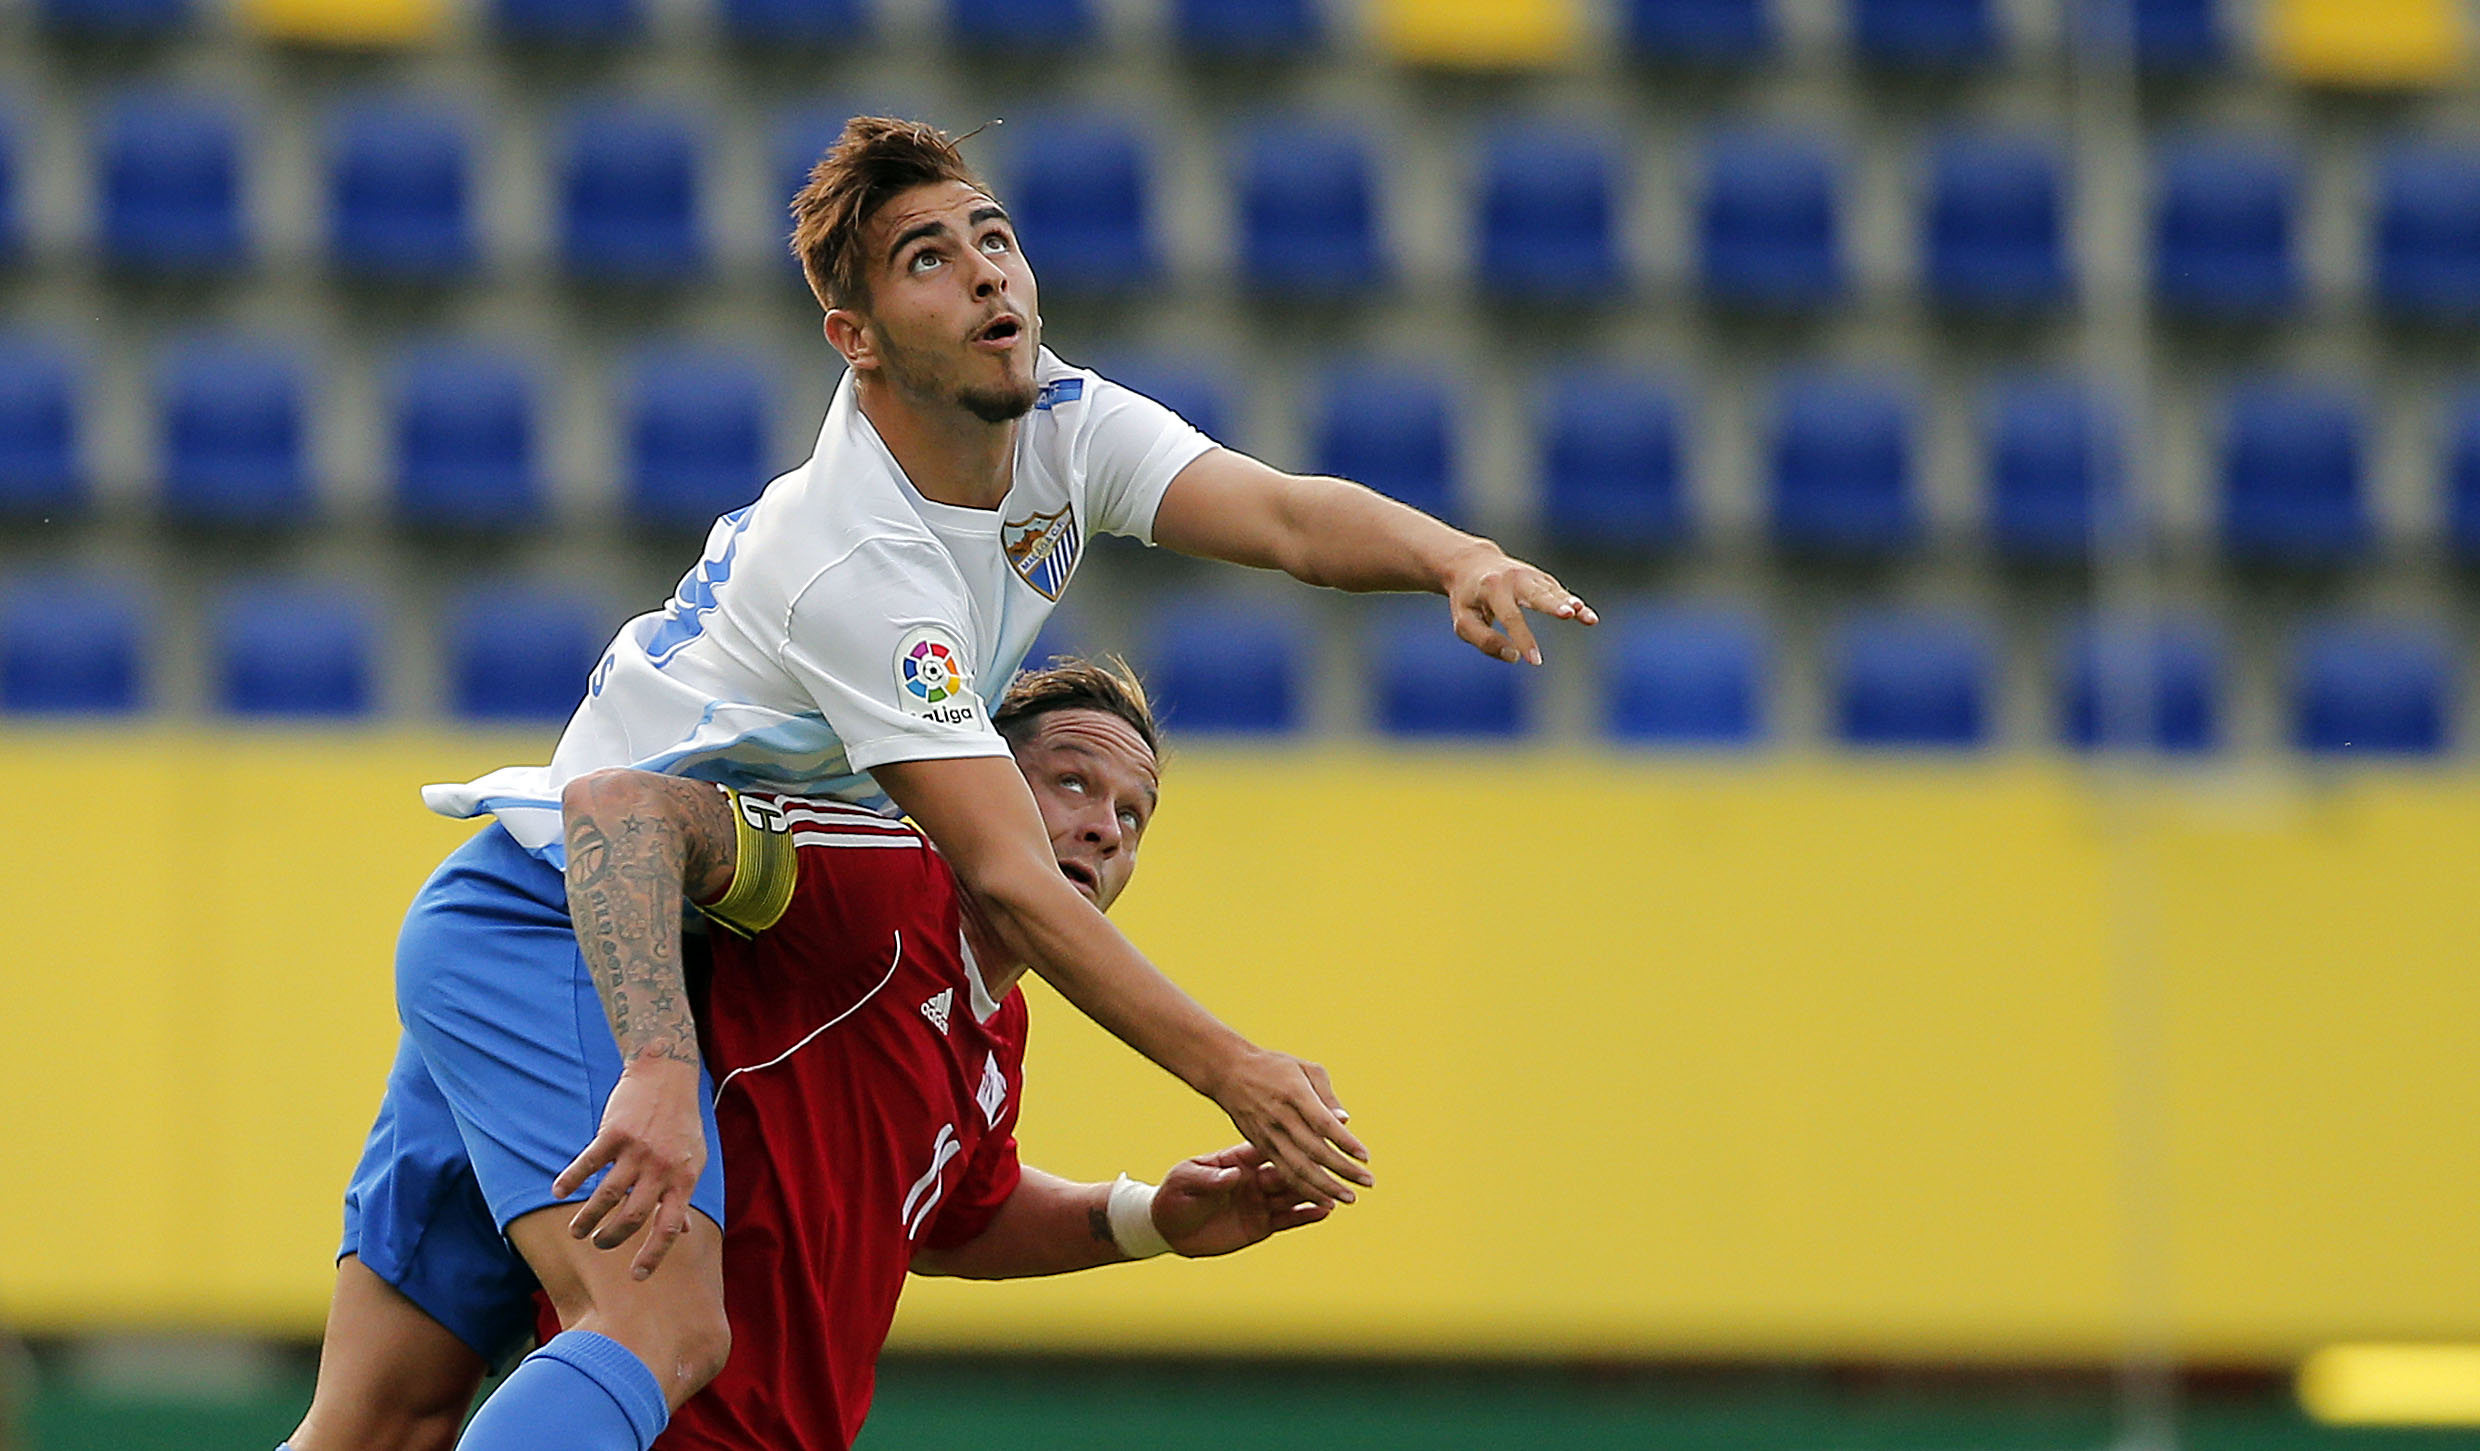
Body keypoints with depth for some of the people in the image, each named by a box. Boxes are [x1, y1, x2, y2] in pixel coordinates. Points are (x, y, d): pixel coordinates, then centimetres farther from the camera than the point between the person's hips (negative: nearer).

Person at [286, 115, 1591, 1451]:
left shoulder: (1066, 422, -2)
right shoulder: (856, 566, -27)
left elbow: (1285, 516, -16)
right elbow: (1007, 881, -27)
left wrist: (1457, 559, -37)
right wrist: (1234, 1075, -29)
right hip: (548, 928, -9)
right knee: (664, 1331, -30)